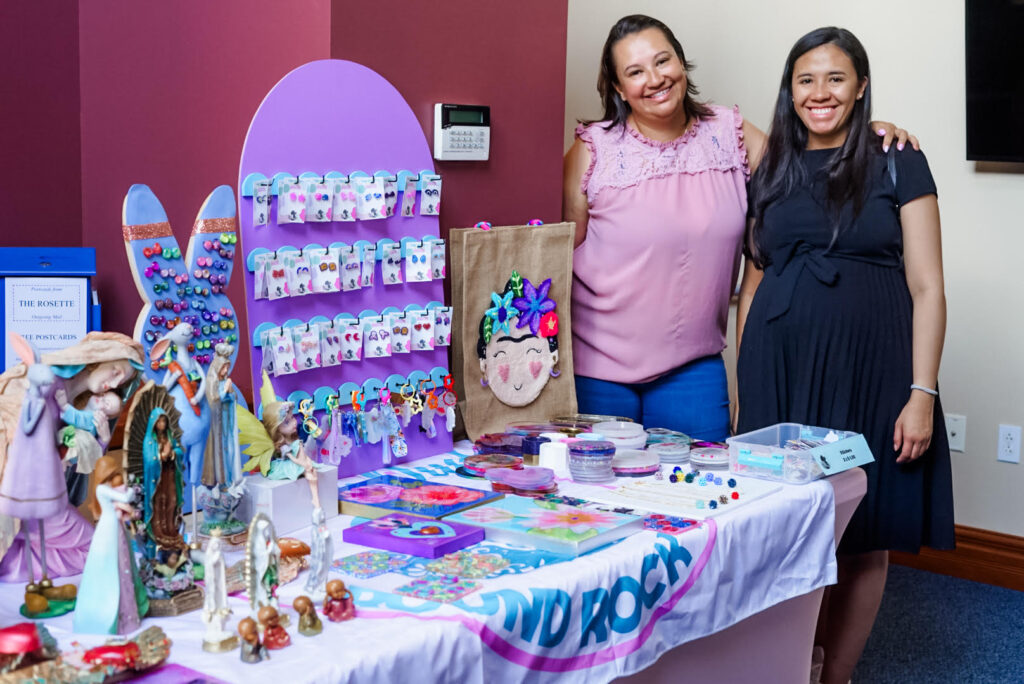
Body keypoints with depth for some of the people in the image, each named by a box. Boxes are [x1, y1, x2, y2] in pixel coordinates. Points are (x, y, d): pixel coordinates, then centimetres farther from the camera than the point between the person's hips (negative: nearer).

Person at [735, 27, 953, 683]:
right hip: (779, 370, 3)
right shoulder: (772, 173, 12)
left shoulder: (897, 165, 2)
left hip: (869, 371, -2)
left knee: (865, 538, 4)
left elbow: (927, 287, -2)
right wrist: (743, 379, 9)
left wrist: (923, 394, -9)